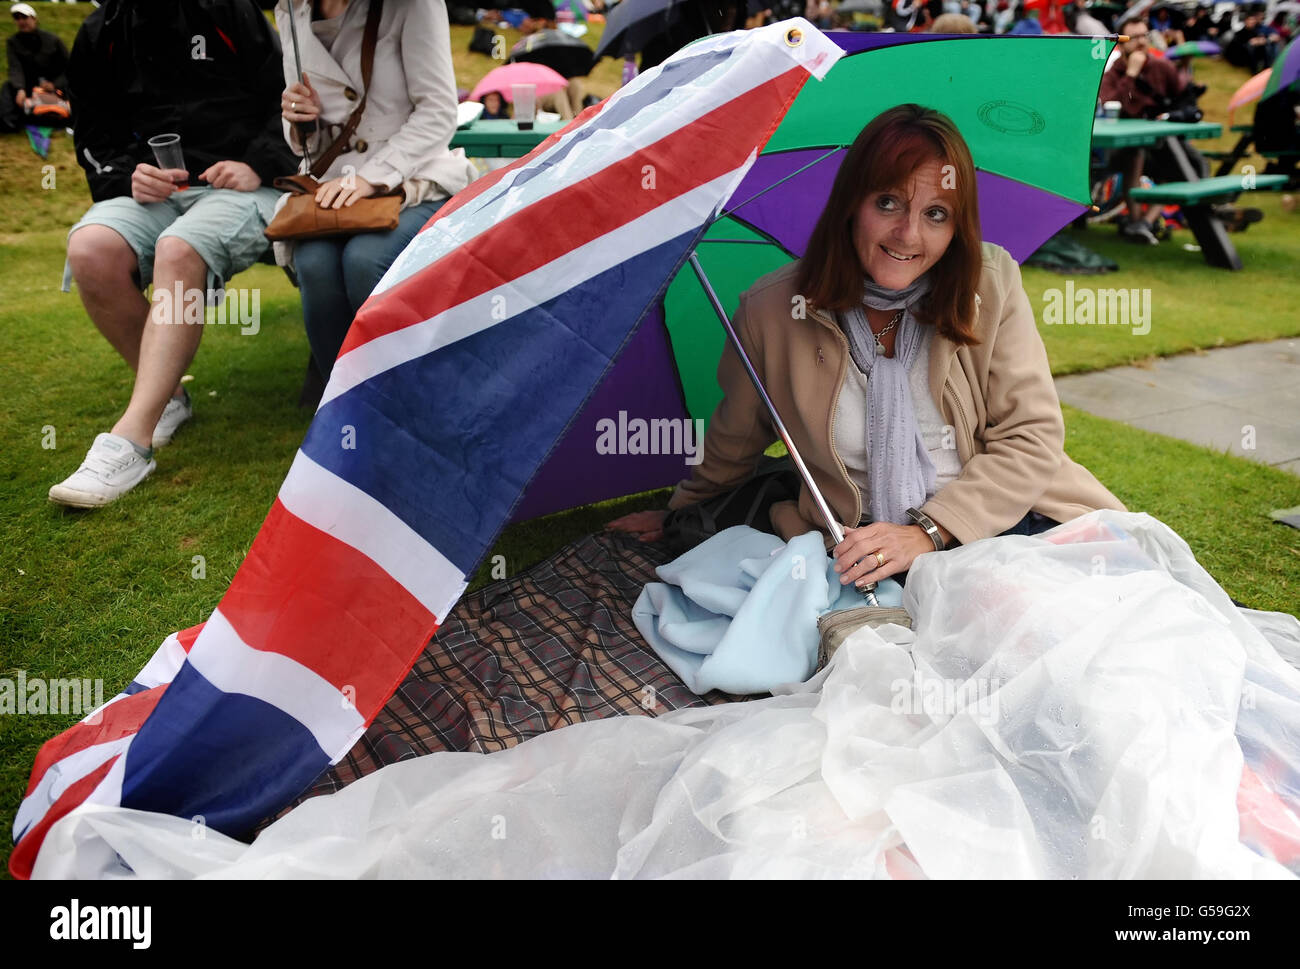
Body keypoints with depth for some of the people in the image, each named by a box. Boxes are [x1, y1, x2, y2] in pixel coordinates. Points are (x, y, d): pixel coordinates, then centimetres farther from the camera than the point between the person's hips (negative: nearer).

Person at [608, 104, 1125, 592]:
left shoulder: (993, 284, -2)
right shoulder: (771, 311, -5)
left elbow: (1032, 437, -4)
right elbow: (733, 444, 13)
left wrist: (929, 533, -16)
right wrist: (680, 513, 28)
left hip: (1005, 521, 2)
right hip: (858, 549, -1)